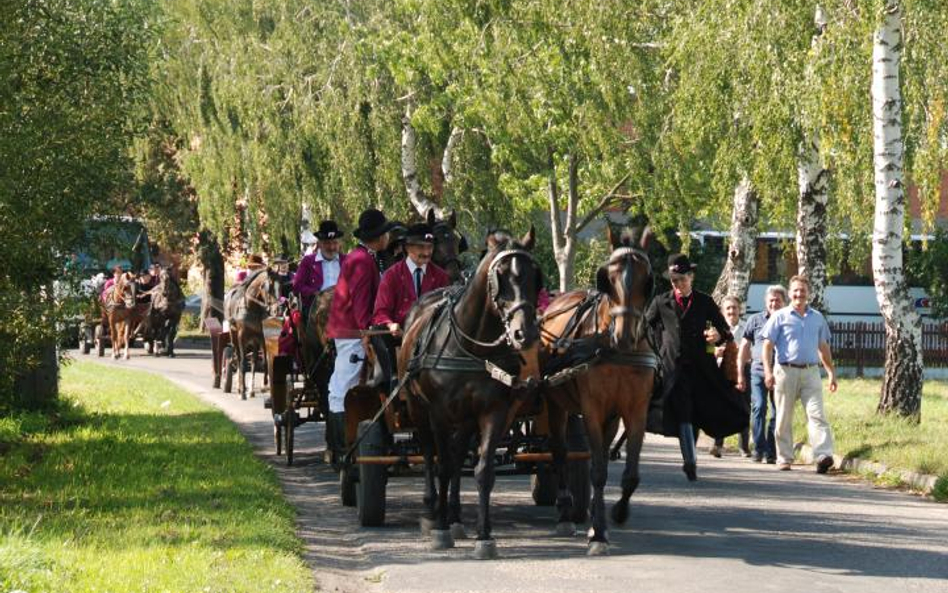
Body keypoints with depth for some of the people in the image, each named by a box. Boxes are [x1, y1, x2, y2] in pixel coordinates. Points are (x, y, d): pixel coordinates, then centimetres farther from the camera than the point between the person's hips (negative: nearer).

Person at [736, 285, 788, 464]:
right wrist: (740, 373, 6)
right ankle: (759, 449, -11)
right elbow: (744, 347, 11)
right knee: (759, 407, -14)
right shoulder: (755, 320, 9)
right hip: (758, 370, -1)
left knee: (778, 413, 3)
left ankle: (771, 452, 10)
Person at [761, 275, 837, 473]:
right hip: (786, 371, -2)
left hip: (810, 371, 2)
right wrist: (768, 371, -11)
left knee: (817, 414, -12)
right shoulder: (780, 317, 3)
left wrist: (831, 372, 18)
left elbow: (823, 347, 21)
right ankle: (784, 458, 13)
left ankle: (823, 456, -22)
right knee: (784, 418, 4)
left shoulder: (817, 318, 14)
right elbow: (768, 345, 0)